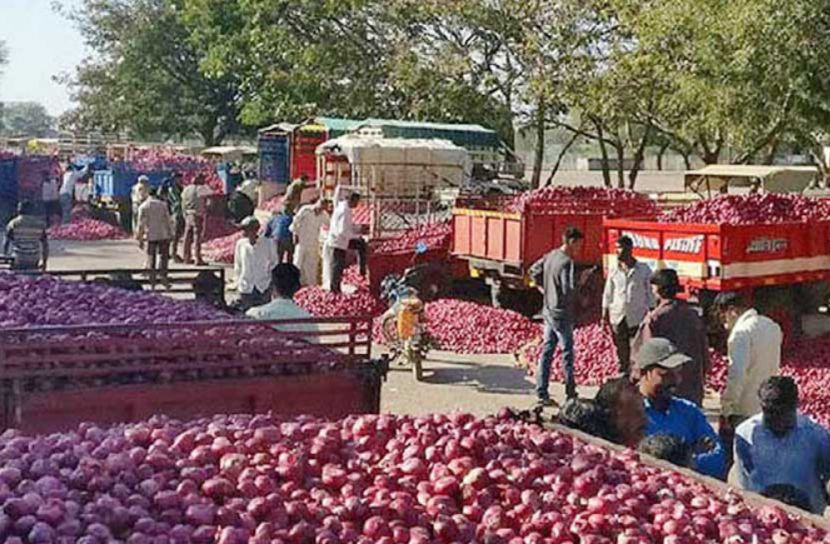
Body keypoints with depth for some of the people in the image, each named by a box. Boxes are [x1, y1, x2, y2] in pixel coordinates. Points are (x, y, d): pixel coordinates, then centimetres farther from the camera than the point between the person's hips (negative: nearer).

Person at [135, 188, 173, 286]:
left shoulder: (143, 207, -1)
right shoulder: (163, 205, -1)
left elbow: (141, 224, -2)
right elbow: (167, 221, -1)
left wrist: (140, 239, 3)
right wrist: (170, 235, 6)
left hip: (151, 236, 0)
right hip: (163, 235, 0)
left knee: (151, 257, 9)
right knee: (163, 256, 8)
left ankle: (152, 278, 9)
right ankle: (163, 277, 2)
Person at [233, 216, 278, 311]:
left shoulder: (267, 243, -7)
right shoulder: (240, 244, -2)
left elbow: (274, 262, 7)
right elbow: (237, 265, 9)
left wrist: (269, 277, 2)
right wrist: (238, 282, 7)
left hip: (263, 287, -1)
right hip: (246, 288, 1)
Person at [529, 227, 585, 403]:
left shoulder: (550, 256, 6)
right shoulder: (567, 262, -20)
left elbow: (534, 270, 19)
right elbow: (569, 289, -27)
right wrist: (581, 283, -9)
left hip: (548, 312, 8)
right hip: (562, 315, -8)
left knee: (546, 352, 10)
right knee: (567, 353, 6)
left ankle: (541, 393, 11)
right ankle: (570, 393, 16)